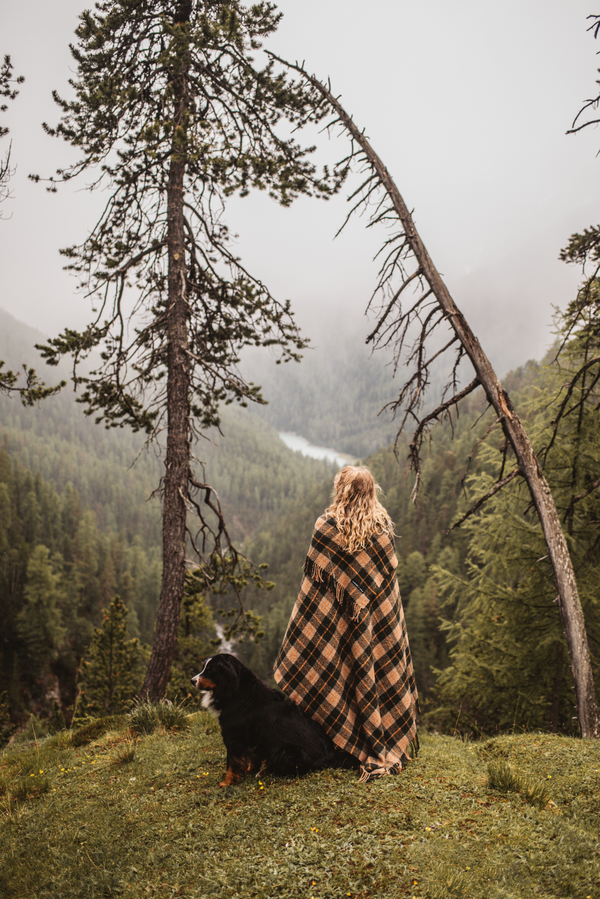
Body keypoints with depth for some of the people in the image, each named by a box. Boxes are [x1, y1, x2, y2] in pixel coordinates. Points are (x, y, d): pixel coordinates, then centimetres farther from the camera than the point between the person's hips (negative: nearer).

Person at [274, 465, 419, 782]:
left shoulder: (327, 526, -12)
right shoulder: (383, 525, -2)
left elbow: (315, 574, -7)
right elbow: (389, 570, 3)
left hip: (341, 615, -3)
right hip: (380, 615, 3)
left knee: (349, 674, 8)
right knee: (382, 671, 12)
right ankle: (389, 746, 19)